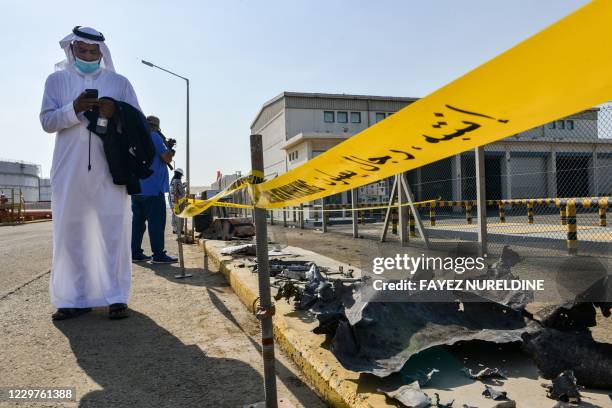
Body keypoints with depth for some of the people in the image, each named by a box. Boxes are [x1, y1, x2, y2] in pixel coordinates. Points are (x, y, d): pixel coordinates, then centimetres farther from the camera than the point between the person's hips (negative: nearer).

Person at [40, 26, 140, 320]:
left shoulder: (119, 82, 13)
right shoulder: (56, 80, 14)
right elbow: (46, 121, 5)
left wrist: (115, 113, -12)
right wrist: (73, 109, -13)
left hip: (110, 170, -1)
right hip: (70, 171, 1)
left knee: (114, 231, -4)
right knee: (70, 232, 1)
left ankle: (116, 297, 2)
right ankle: (73, 299, 9)